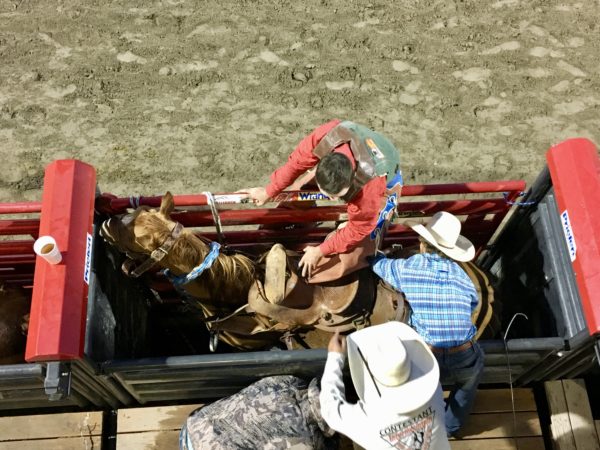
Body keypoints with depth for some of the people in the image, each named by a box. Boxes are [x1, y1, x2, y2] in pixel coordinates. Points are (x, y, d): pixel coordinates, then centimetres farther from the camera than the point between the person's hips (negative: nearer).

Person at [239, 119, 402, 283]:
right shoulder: (325, 137, -42)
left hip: (385, 181, -4)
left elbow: (358, 228, -30)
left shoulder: (371, 184, -48)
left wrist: (320, 251, -22)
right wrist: (268, 191, -10)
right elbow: (297, 161, -21)